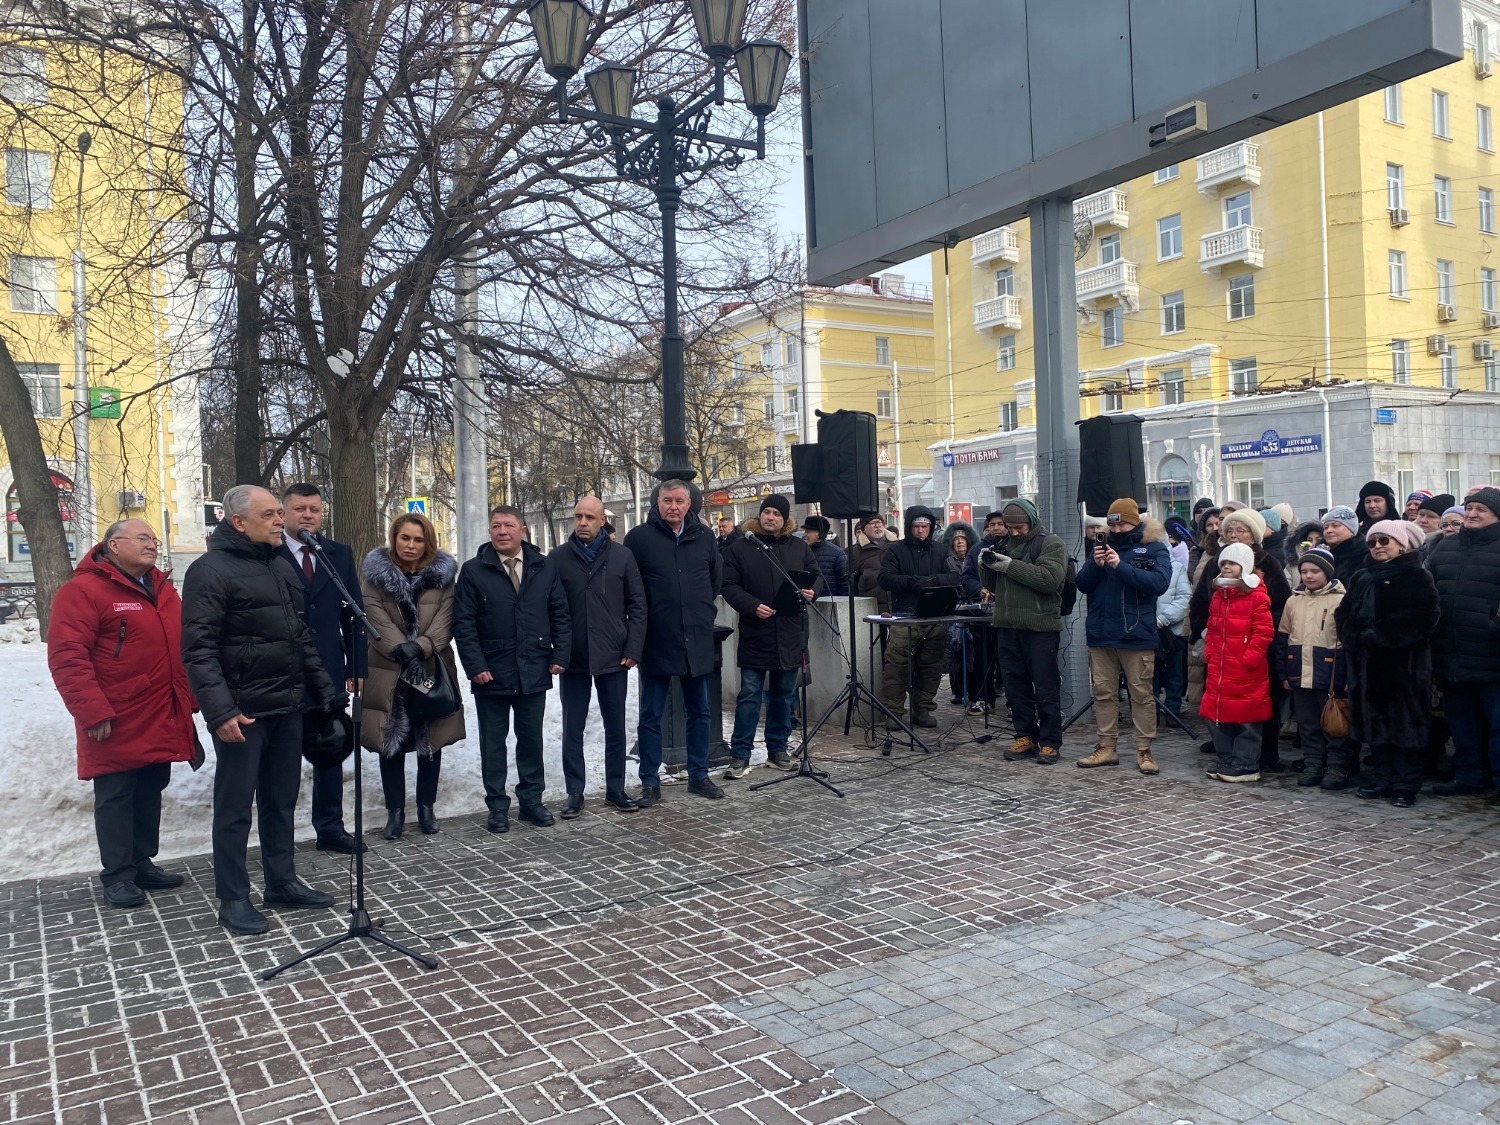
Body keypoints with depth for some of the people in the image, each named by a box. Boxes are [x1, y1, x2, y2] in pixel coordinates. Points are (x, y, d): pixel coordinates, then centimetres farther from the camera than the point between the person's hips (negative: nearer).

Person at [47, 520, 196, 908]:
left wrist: (189, 698, 13)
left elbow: (183, 647, 20)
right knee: (115, 798, 2)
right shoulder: (84, 589, -11)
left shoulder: (161, 589, 14)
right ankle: (117, 875, 12)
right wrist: (94, 713, -20)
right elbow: (66, 657, -17)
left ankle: (142, 863, 27)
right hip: (116, 725, -7)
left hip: (160, 722, 7)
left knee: (150, 794, 15)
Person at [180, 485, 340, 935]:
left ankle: (282, 882, 27)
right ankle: (233, 899, 14)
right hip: (242, 711, -7)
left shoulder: (280, 565, 14)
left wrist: (324, 690, 15)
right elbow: (198, 648, -17)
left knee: (281, 800, 15)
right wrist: (220, 710, -25)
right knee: (235, 806, 3)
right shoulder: (212, 569, -11)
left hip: (287, 706, 8)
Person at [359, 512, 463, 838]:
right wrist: (401, 649, -20)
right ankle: (395, 810, 14)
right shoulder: (375, 572, 1)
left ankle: (427, 806, 21)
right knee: (392, 742, 3)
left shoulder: (443, 573, 2)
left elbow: (445, 619, -5)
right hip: (389, 671, -1)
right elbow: (376, 618, -9)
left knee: (431, 740, 8)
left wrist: (421, 648, -20)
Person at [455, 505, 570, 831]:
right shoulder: (473, 571, -2)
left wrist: (560, 655, -2)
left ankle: (531, 801, 23)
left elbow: (560, 615, 7)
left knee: (531, 741, 12)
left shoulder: (545, 568, 5)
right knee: (493, 743, 8)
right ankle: (497, 806, 18)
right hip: (491, 674, -2)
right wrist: (475, 666, -11)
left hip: (534, 672, 2)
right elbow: (463, 623, -4)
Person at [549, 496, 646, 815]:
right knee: (572, 730, 7)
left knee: (615, 728, 10)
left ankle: (616, 788, 23)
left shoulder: (621, 556, 1)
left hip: (614, 657, 1)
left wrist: (633, 649, -4)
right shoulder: (558, 558, 0)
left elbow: (637, 605, 3)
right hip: (573, 658, 0)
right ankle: (574, 793, 17)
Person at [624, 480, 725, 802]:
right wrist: (644, 616, 1)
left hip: (697, 641, 3)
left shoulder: (703, 537, 4)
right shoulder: (639, 537, -6)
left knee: (699, 712, 12)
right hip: (656, 642, -3)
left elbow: (717, 578, 18)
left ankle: (699, 775, 25)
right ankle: (650, 782, 14)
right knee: (650, 715, 5)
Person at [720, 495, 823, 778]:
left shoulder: (799, 548, 7)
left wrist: (812, 591, -8)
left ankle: (777, 748, 26)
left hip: (789, 635, 3)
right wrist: (753, 606, -19)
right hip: (754, 635, -3)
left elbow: (816, 576, 15)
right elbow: (729, 586, -4)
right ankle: (740, 755, 4)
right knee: (749, 696, -1)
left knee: (784, 695, 13)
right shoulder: (740, 547, -1)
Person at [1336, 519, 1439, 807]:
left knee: (1406, 722, -1)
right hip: (1369, 663, 6)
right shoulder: (1362, 579, 15)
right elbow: (1344, 615, 13)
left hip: (1405, 662, -6)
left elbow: (1423, 619, -14)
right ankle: (1381, 780, 17)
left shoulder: (1417, 577, -2)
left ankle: (1406, 786, 5)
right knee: (1376, 722, 9)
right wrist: (1359, 637, -6)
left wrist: (1379, 635, -17)